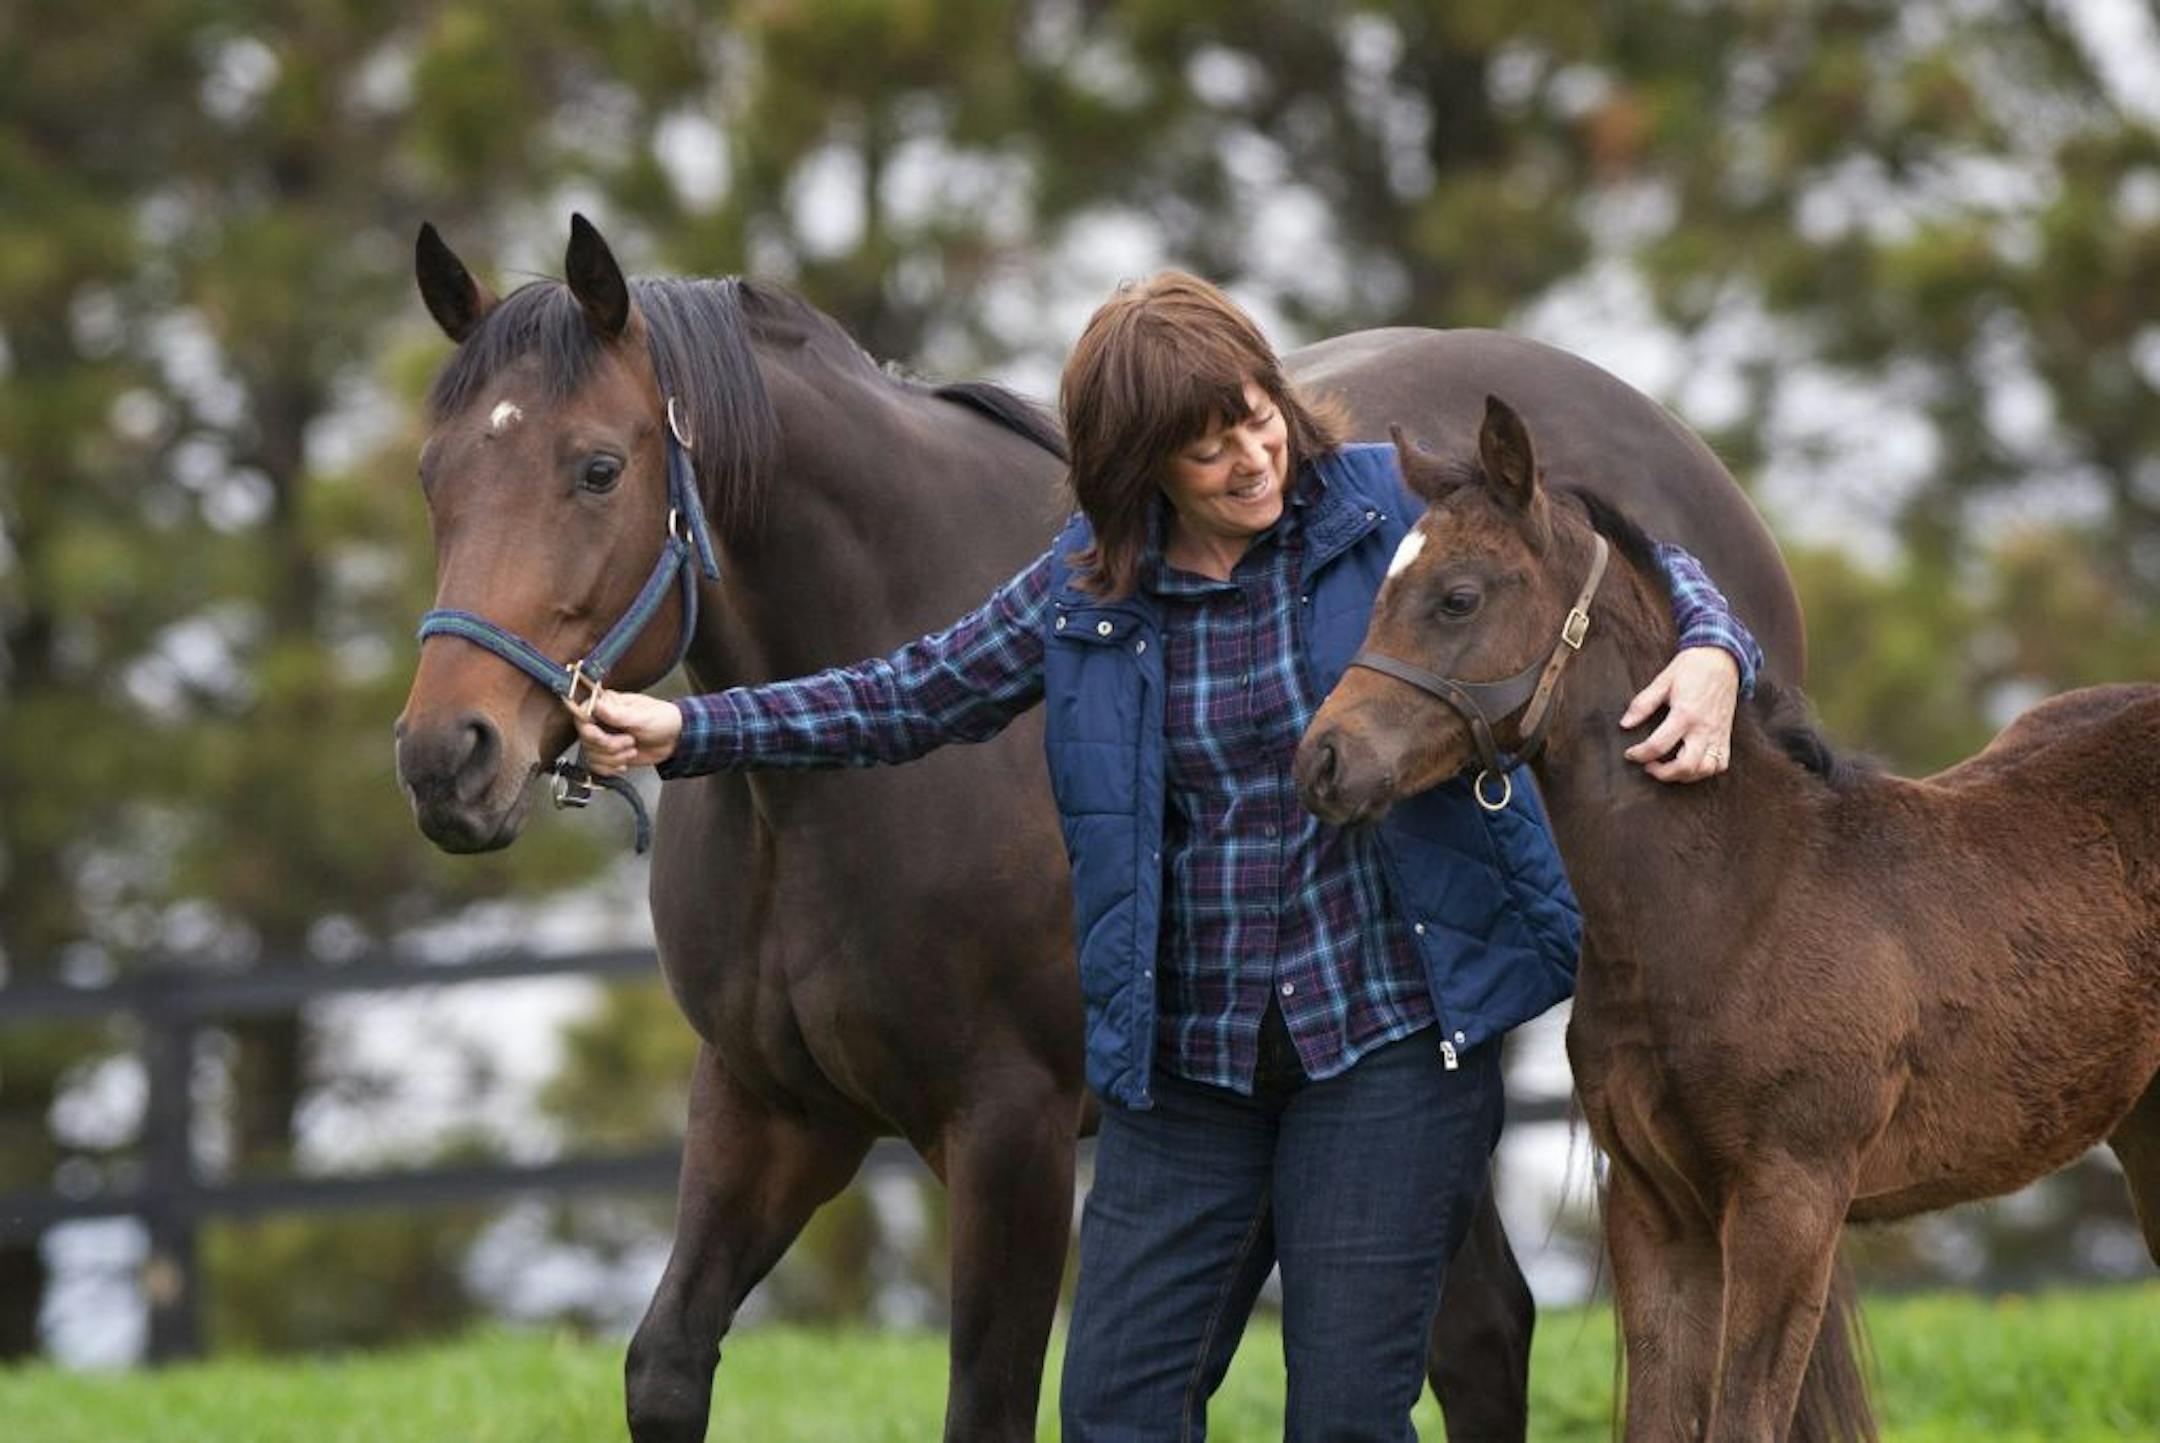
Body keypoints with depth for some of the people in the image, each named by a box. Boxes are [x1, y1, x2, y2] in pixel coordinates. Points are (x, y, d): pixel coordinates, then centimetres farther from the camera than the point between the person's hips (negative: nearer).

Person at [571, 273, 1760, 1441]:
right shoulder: (1086, 589, 5)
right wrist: (686, 732, 7)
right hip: (1184, 1061, 3)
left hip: (1387, 1034, -3)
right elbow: (912, 698, 14)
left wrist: (1710, 654, -21)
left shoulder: (1394, 512, -4)